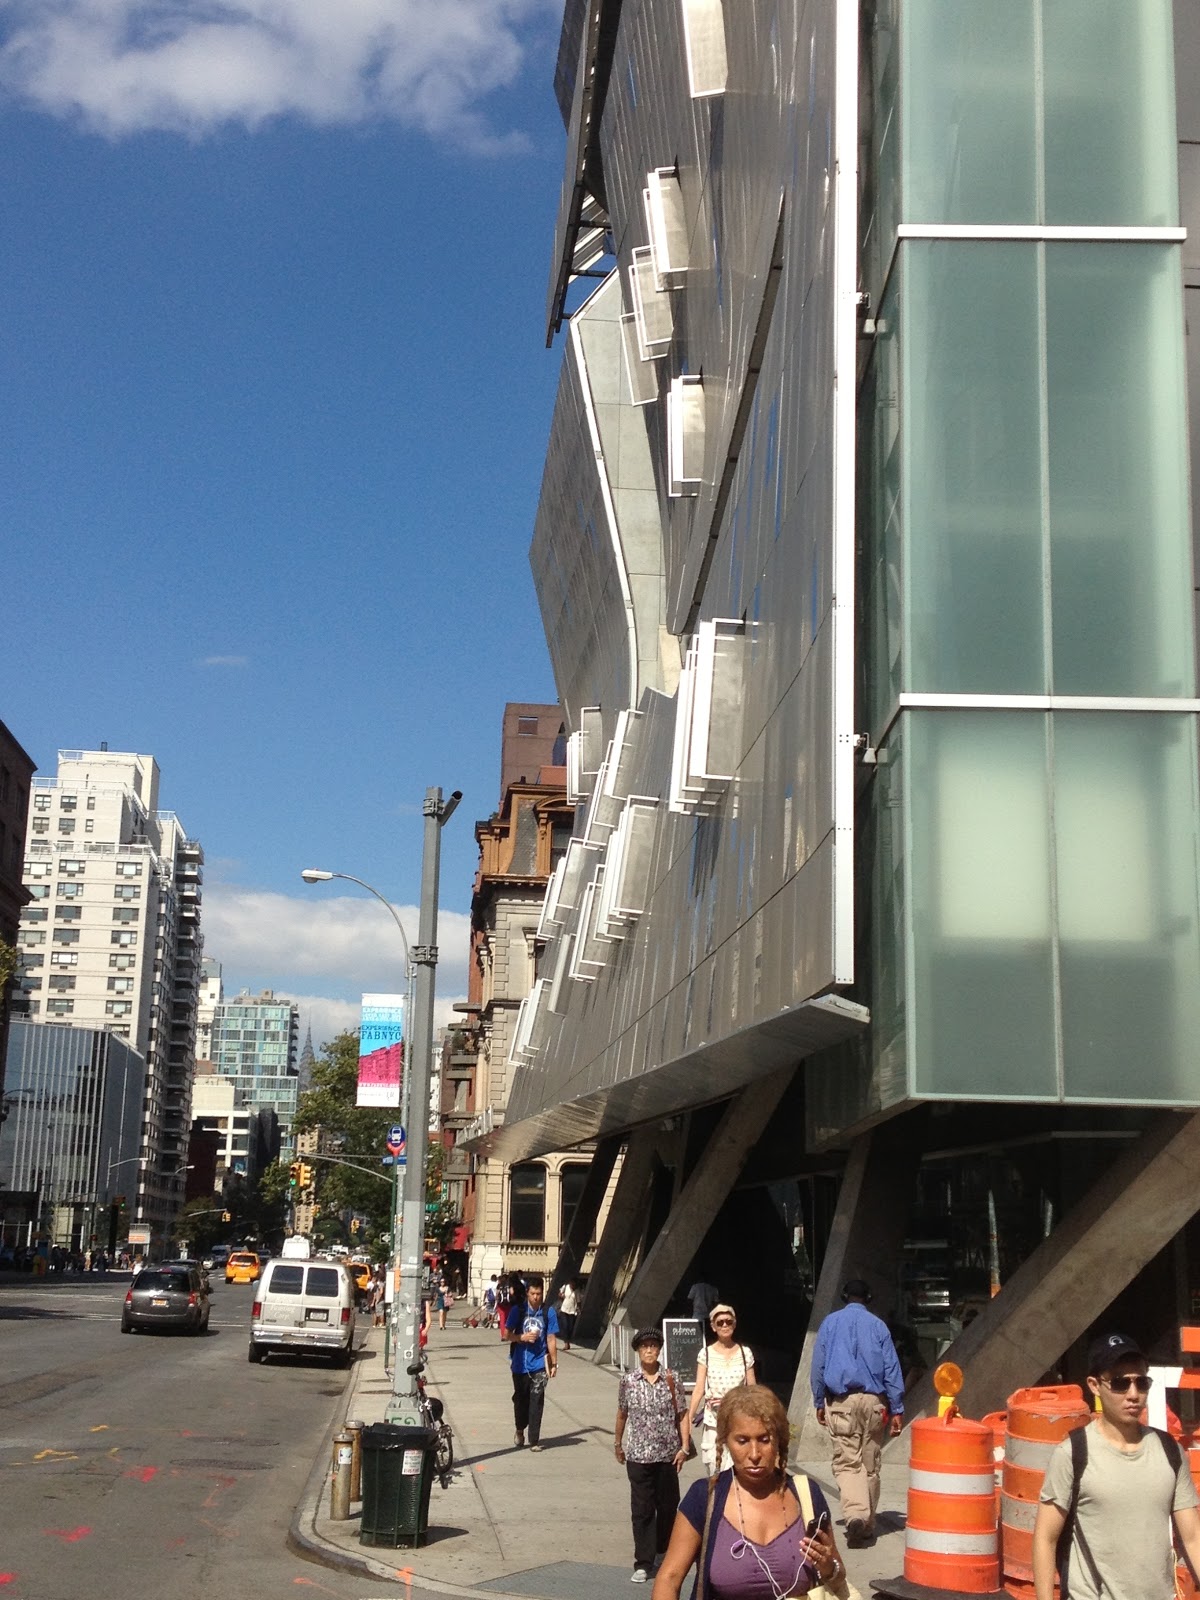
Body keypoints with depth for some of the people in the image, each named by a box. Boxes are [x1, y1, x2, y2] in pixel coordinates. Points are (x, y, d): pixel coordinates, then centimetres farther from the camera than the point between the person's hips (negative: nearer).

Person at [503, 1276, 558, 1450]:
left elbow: (551, 1339, 1)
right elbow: (507, 1335, 2)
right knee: (520, 1400, 13)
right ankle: (520, 1430, 37)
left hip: (539, 1364, -1)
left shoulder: (548, 1312, -2)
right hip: (520, 1363, 1)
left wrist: (554, 1363, 0)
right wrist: (523, 1337, -15)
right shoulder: (517, 1310, -2)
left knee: (536, 1402, -6)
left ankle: (534, 1440, -1)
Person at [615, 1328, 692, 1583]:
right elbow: (622, 1414, 11)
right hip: (638, 1455, -1)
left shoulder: (671, 1380, -3)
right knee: (642, 1509, 0)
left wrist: (684, 1447, -5)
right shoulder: (627, 1381, -2)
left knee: (668, 1505, 12)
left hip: (668, 1454, 1)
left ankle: (665, 1549, 34)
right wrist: (618, 1443, 17)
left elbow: (682, 1415, 1)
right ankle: (643, 1563, 3)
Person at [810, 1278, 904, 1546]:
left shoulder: (830, 1323, 7)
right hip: (874, 1402, 1)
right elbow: (891, 1368, 3)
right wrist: (897, 1409, 5)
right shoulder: (878, 1325, 6)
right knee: (870, 1465, 10)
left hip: (841, 1402, -1)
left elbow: (818, 1365, 6)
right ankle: (867, 1525, 15)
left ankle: (855, 1513, -26)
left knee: (846, 1463, -3)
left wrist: (819, 1403, 13)